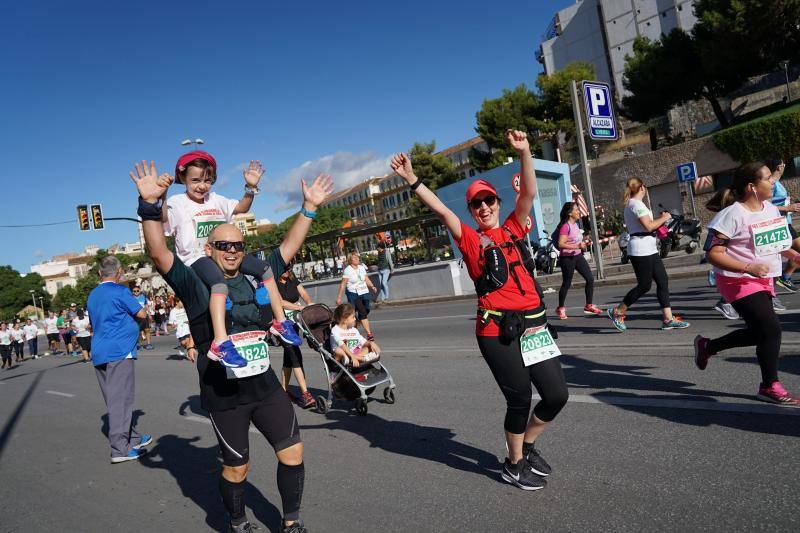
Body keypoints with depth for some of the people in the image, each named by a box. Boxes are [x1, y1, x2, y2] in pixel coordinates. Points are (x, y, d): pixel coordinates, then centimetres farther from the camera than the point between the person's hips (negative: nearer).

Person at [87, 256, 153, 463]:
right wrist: (139, 306, 15)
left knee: (115, 399, 12)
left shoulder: (92, 295, 16)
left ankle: (133, 438, 22)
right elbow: (141, 313, -5)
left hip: (99, 354, 8)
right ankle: (120, 449, -7)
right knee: (120, 399, -7)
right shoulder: (120, 291, -9)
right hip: (119, 352, -8)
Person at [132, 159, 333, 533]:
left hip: (265, 385, 4)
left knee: (292, 451, 5)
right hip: (224, 395, -4)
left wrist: (309, 207, 6)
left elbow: (289, 246, 9)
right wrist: (150, 205, -30)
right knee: (236, 467, 10)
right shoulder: (194, 283, -6)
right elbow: (158, 253, -18)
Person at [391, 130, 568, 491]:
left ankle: (527, 446, 34)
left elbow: (528, 192, 0)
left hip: (533, 324, 5)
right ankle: (514, 465, 27)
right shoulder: (470, 239, 2)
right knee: (520, 400, 1)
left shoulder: (514, 229, 12)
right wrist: (411, 180, -17)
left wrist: (524, 152, -12)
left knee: (557, 395, 7)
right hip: (497, 331, -5)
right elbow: (441, 210, -9)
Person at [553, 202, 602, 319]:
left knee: (590, 279, 4)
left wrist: (583, 244, 13)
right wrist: (577, 246, -26)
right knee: (566, 284, 1)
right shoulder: (565, 226, -17)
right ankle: (560, 308, 16)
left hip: (578, 256, 8)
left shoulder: (576, 224, 10)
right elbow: (561, 244, -25)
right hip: (567, 258, -8)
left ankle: (588, 306, 14)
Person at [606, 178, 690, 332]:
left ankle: (668, 319, 6)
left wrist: (660, 220, 20)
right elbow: (649, 226, -19)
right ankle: (617, 312, 6)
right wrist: (664, 218, -4)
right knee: (644, 285, -5)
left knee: (663, 281, 5)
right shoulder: (637, 204, -12)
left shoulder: (630, 205, 20)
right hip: (641, 249, -10)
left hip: (649, 249, 10)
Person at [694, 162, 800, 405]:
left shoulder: (771, 209, 6)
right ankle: (770, 387, 6)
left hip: (763, 281, 9)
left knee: (759, 332, 13)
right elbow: (713, 254, -22)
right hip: (739, 282, -9)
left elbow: (777, 240, 24)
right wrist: (748, 268, -30)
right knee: (771, 328, -13)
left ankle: (707, 346, 33)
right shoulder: (733, 214, -19)